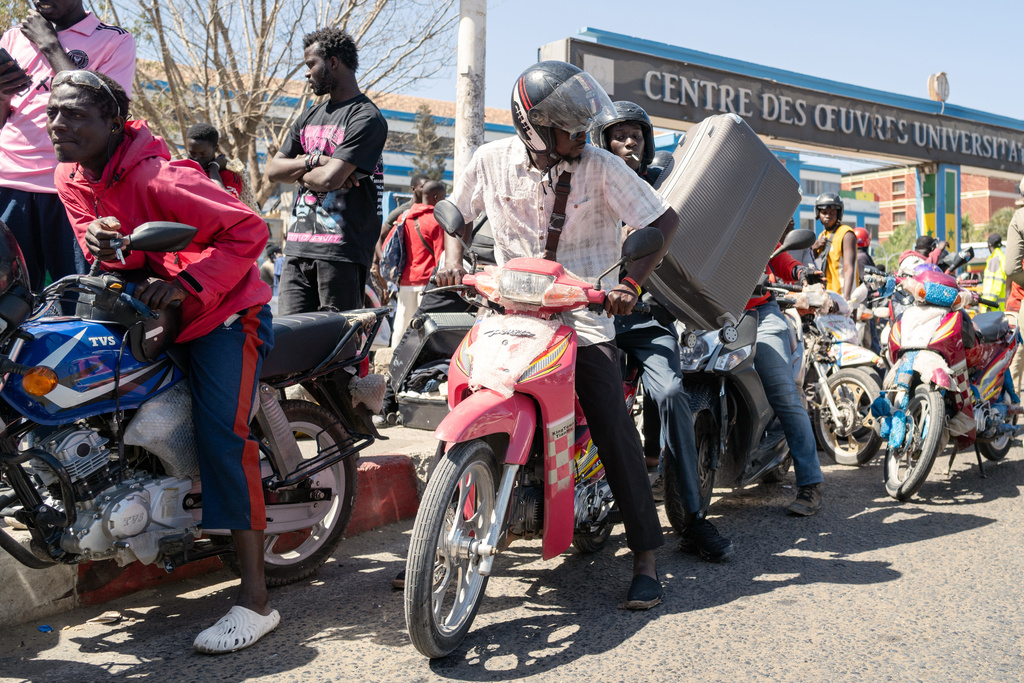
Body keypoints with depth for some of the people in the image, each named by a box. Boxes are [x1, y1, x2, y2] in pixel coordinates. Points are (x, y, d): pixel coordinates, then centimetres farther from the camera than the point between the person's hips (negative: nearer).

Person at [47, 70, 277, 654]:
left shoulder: (158, 179, -24)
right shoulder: (71, 179, 2)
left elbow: (250, 230, -23)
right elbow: (111, 253, 4)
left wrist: (186, 283, -30)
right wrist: (99, 239, -20)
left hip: (224, 313, -9)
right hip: (151, 314, 9)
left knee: (221, 435, -21)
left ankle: (256, 600, -20)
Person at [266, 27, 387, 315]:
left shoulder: (367, 117, -5)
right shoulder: (309, 116, 22)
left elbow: (330, 179, -16)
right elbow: (273, 170, 15)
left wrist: (297, 169, 5)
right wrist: (313, 160, -3)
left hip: (342, 250, -7)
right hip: (297, 247, 7)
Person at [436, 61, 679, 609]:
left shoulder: (600, 167, -9)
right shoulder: (493, 160, -1)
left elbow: (665, 219, -8)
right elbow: (456, 212, 14)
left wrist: (631, 282, -21)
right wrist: (452, 256, -6)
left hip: (583, 314, -2)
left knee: (614, 432, -11)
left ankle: (646, 558, 2)